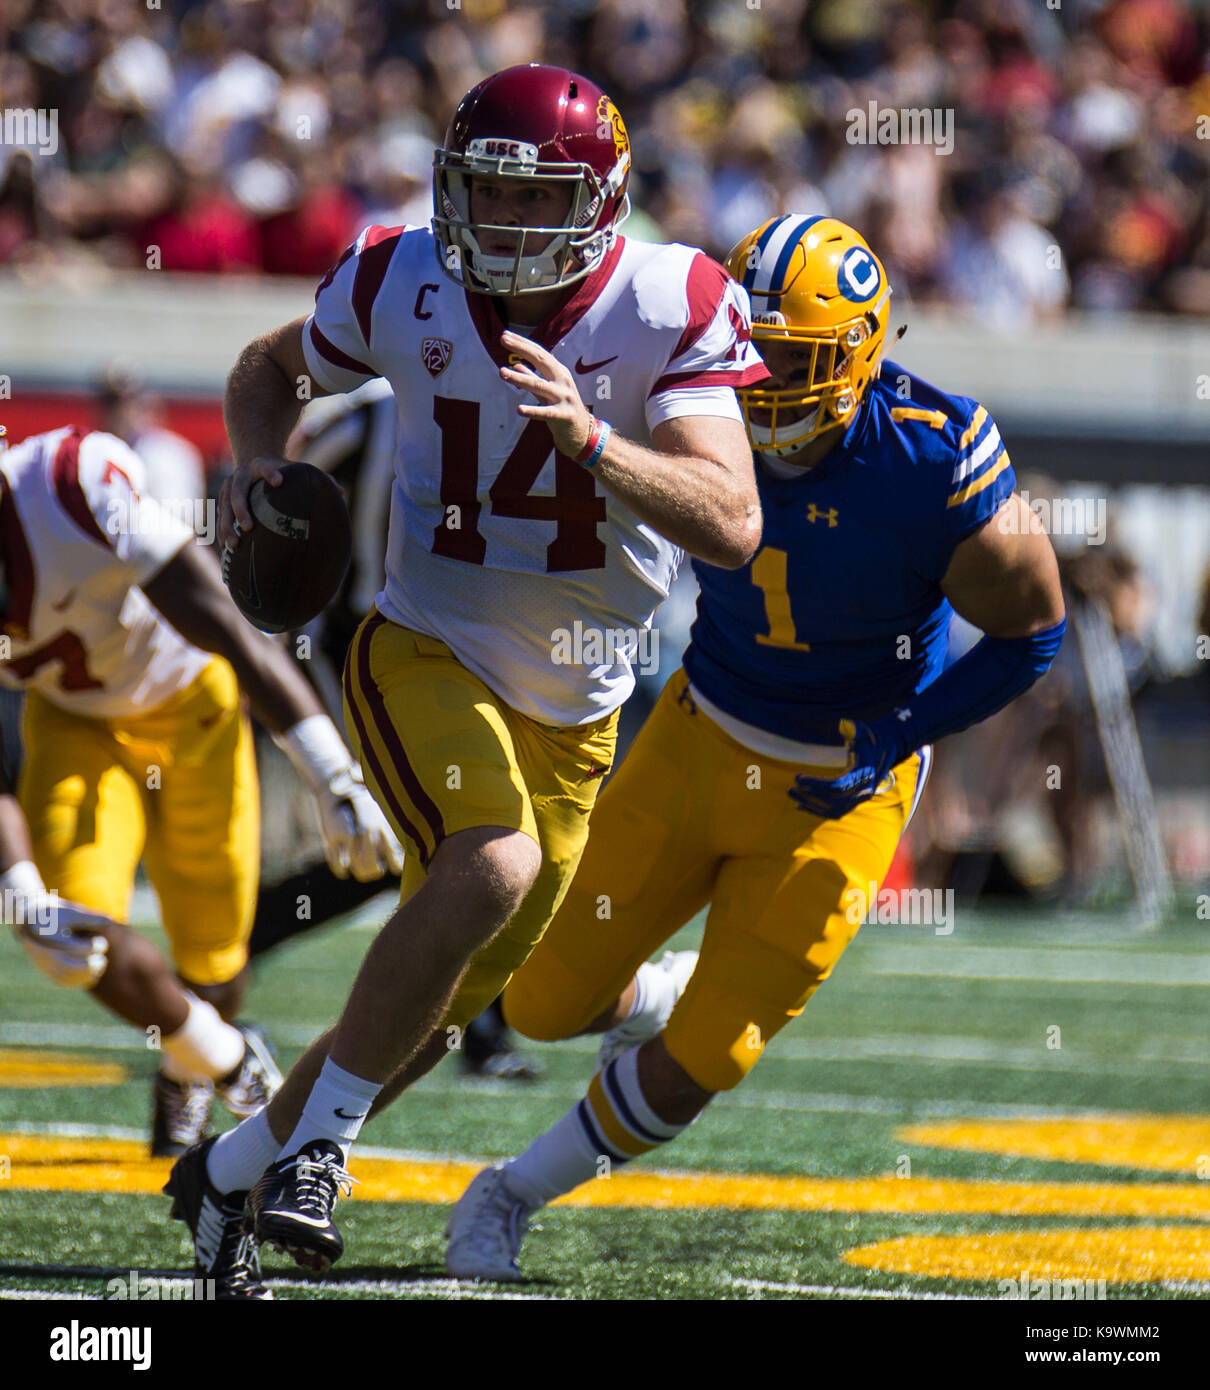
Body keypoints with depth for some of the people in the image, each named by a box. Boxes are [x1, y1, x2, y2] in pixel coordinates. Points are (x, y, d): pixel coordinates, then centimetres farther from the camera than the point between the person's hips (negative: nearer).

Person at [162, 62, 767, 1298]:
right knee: (495, 867, -32)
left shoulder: (670, 310, -14)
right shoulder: (403, 287, -9)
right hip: (425, 652, -2)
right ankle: (321, 1135, -18)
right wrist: (258, 464, -8)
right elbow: (270, 371, 13)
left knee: (439, 1007, 9)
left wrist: (589, 438, -38)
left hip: (572, 713, 2)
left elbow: (732, 525, -24)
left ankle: (231, 1173, 30)